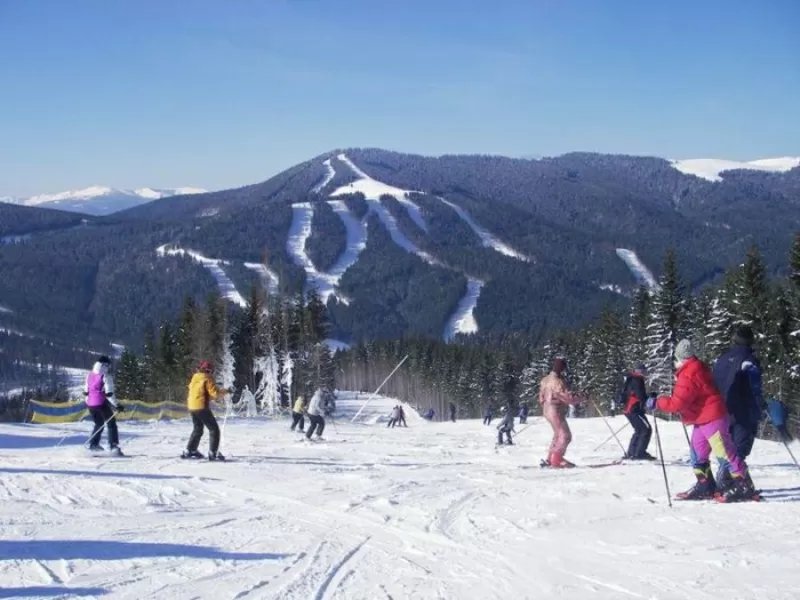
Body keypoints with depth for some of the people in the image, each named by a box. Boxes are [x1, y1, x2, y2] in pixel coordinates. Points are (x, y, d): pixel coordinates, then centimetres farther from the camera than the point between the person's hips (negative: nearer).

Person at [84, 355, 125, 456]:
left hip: (90, 404, 6)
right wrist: (116, 405, -12)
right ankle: (113, 446, -5)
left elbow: (86, 392, 15)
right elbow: (109, 394, -15)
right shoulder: (106, 376, -9)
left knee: (99, 424, 25)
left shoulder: (89, 375, 10)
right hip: (101, 403, -6)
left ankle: (93, 444, 20)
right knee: (111, 424, 5)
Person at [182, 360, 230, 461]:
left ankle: (188, 451, 24)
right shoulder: (207, 379, -10)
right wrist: (225, 391, 1)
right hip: (202, 407, -8)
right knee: (214, 429, -2)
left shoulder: (194, 378, 14)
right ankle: (213, 453, -11)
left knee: (197, 430, 24)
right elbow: (215, 393, -15)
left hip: (192, 407, 8)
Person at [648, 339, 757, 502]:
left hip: (712, 418, -11)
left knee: (724, 452, -10)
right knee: (697, 453, 14)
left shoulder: (688, 375, -22)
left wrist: (657, 403, -14)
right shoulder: (694, 369, 11)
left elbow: (678, 403, -24)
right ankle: (705, 486, 19)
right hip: (702, 419, 11)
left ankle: (744, 486, -8)